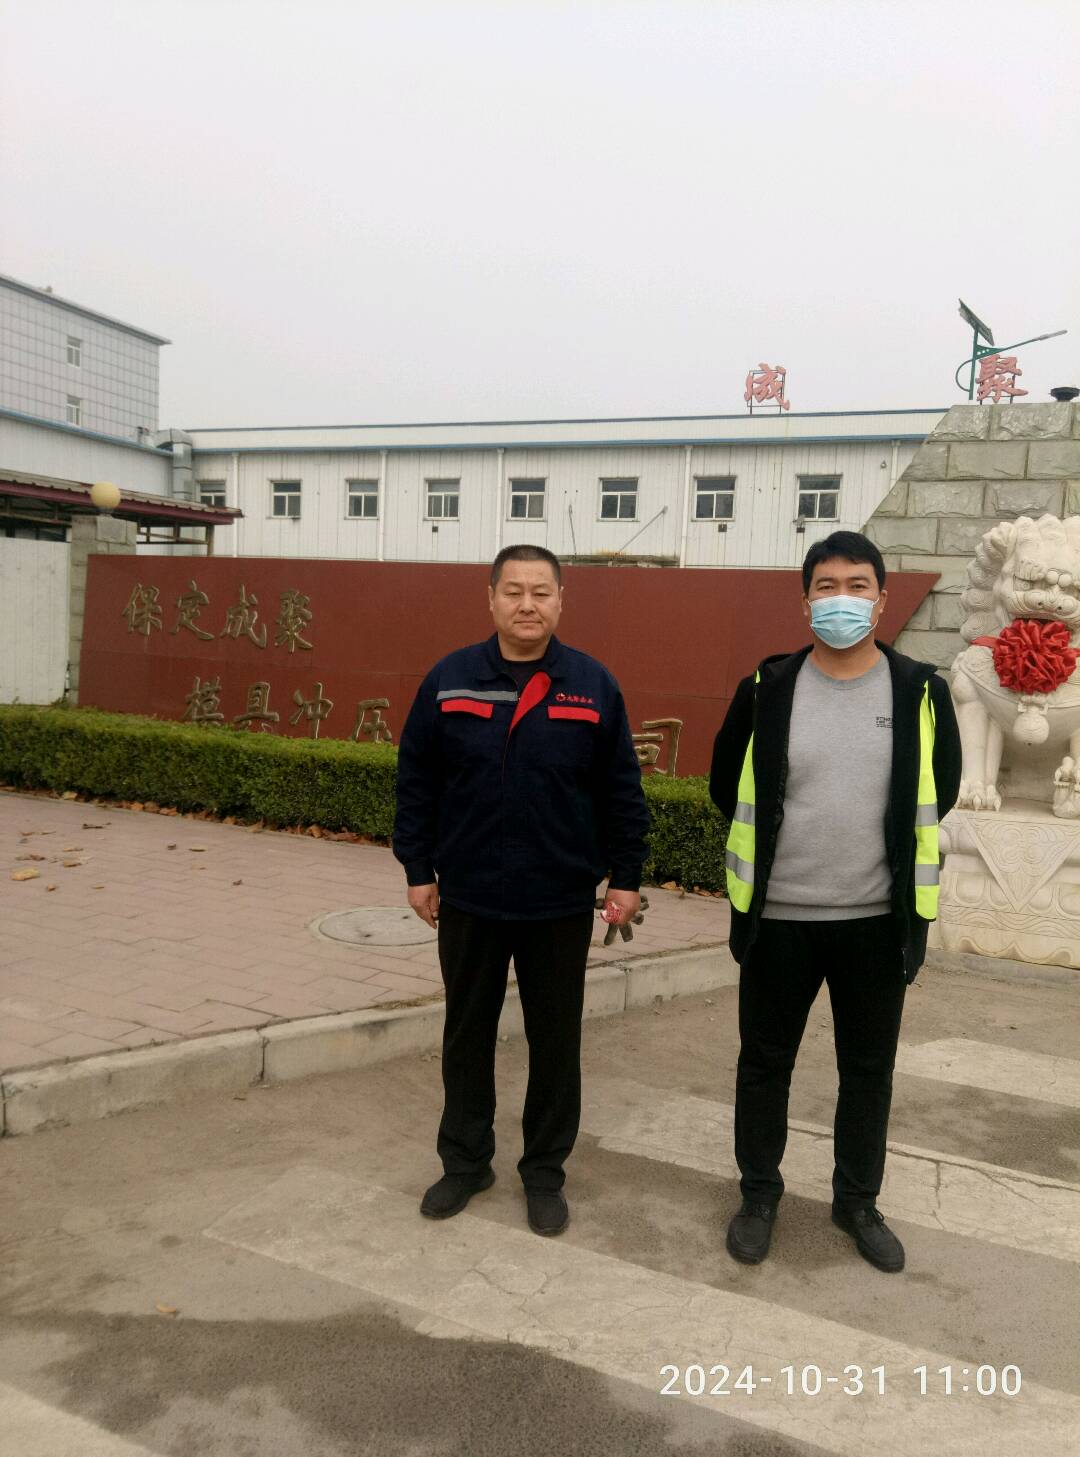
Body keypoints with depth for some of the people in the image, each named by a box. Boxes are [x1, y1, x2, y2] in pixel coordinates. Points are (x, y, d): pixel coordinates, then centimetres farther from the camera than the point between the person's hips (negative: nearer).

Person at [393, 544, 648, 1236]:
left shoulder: (594, 685, -3)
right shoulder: (449, 679, -1)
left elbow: (622, 792, 0)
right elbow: (416, 782, 3)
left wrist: (625, 877, -1)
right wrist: (418, 869, 2)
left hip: (561, 905, -1)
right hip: (468, 900, 1)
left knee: (556, 1043, 11)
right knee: (467, 1036, 15)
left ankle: (545, 1172, 29)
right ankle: (465, 1160, 33)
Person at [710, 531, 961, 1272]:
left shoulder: (920, 691, -4)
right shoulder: (767, 689, -6)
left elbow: (940, 792, 10)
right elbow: (728, 788, 7)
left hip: (880, 919, 1)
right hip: (779, 916, -1)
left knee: (869, 1070, 15)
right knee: (765, 1063, 13)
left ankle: (858, 1201, 36)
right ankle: (759, 1193, 33)